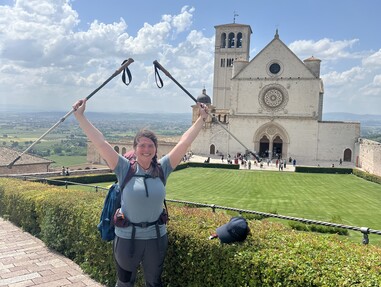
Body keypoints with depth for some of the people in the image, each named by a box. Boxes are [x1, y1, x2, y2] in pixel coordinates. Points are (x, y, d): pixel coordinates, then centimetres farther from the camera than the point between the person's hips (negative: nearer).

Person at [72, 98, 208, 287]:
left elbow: (184, 142, -6)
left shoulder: (162, 168, -5)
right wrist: (80, 115, -18)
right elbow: (99, 142, -15)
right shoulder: (124, 169, -10)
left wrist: (201, 119, -6)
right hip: (127, 238, -1)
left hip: (156, 238, 2)